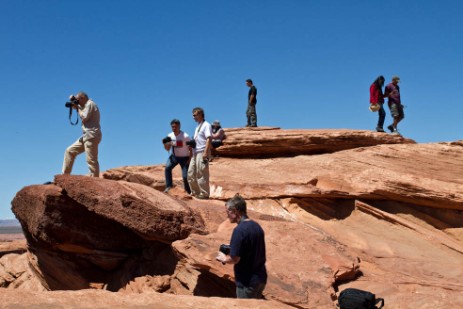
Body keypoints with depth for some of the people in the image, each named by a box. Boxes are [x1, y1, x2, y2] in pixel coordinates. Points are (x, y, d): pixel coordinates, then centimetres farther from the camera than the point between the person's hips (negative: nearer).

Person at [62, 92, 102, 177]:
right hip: (86, 136, 10)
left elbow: (84, 118, -13)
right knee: (69, 151, 12)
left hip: (91, 135, -10)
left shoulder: (90, 104, -7)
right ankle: (65, 176, 14)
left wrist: (78, 108, 0)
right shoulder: (87, 106, 23)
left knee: (91, 160, -12)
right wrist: (74, 105, 11)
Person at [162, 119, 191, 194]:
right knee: (167, 167, -22)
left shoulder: (185, 136, -20)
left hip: (184, 157, -4)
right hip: (174, 156, 4)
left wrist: (190, 159, -16)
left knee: (185, 176, -7)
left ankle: (189, 192, 10)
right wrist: (166, 144, -17)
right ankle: (169, 186, -12)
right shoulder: (170, 136, -4)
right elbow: (167, 149, 5)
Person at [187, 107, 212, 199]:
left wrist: (205, 152, -24)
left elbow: (208, 139, -16)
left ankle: (204, 193, -1)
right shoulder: (198, 126, 21)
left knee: (201, 174, -7)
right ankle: (195, 192, 20)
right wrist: (191, 145, 13)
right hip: (195, 152, 10)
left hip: (202, 152, -10)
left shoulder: (206, 125, -7)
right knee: (191, 173, 11)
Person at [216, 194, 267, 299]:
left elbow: (235, 258, -20)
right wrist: (229, 253, 15)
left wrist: (224, 258, 0)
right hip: (260, 278, 8)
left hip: (247, 282, -8)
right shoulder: (257, 226, 5)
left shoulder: (239, 230, -21)